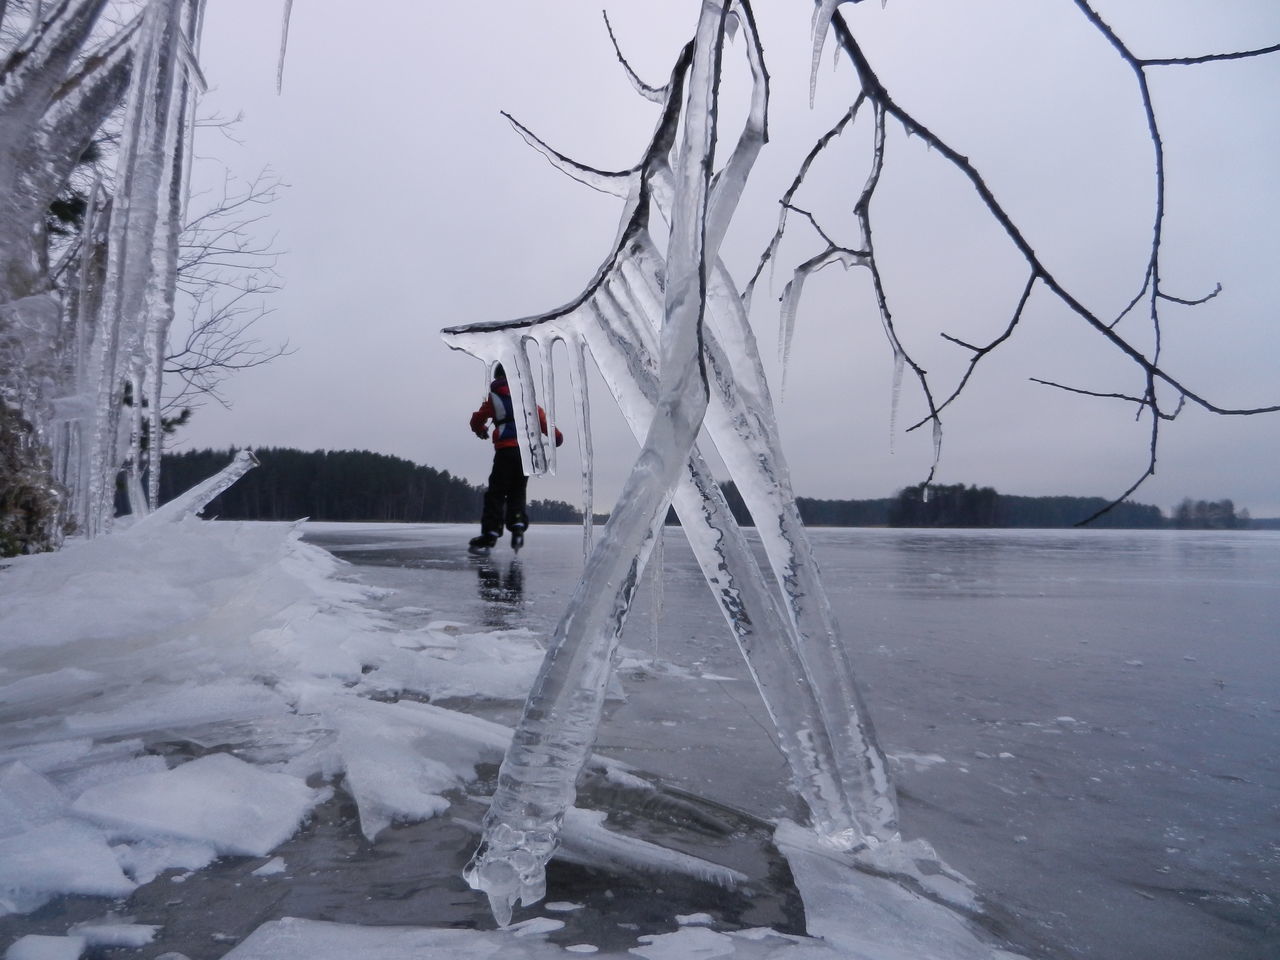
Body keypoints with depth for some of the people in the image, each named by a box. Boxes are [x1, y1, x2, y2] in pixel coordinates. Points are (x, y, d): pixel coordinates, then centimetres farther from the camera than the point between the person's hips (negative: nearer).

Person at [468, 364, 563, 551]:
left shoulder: (493, 398, 7)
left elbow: (477, 419, 13)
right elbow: (540, 417, 4)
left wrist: (481, 431, 34)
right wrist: (555, 435, 13)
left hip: (505, 449, -3)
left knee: (496, 492, -1)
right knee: (517, 491, 13)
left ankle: (490, 533, -8)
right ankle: (518, 526, -6)